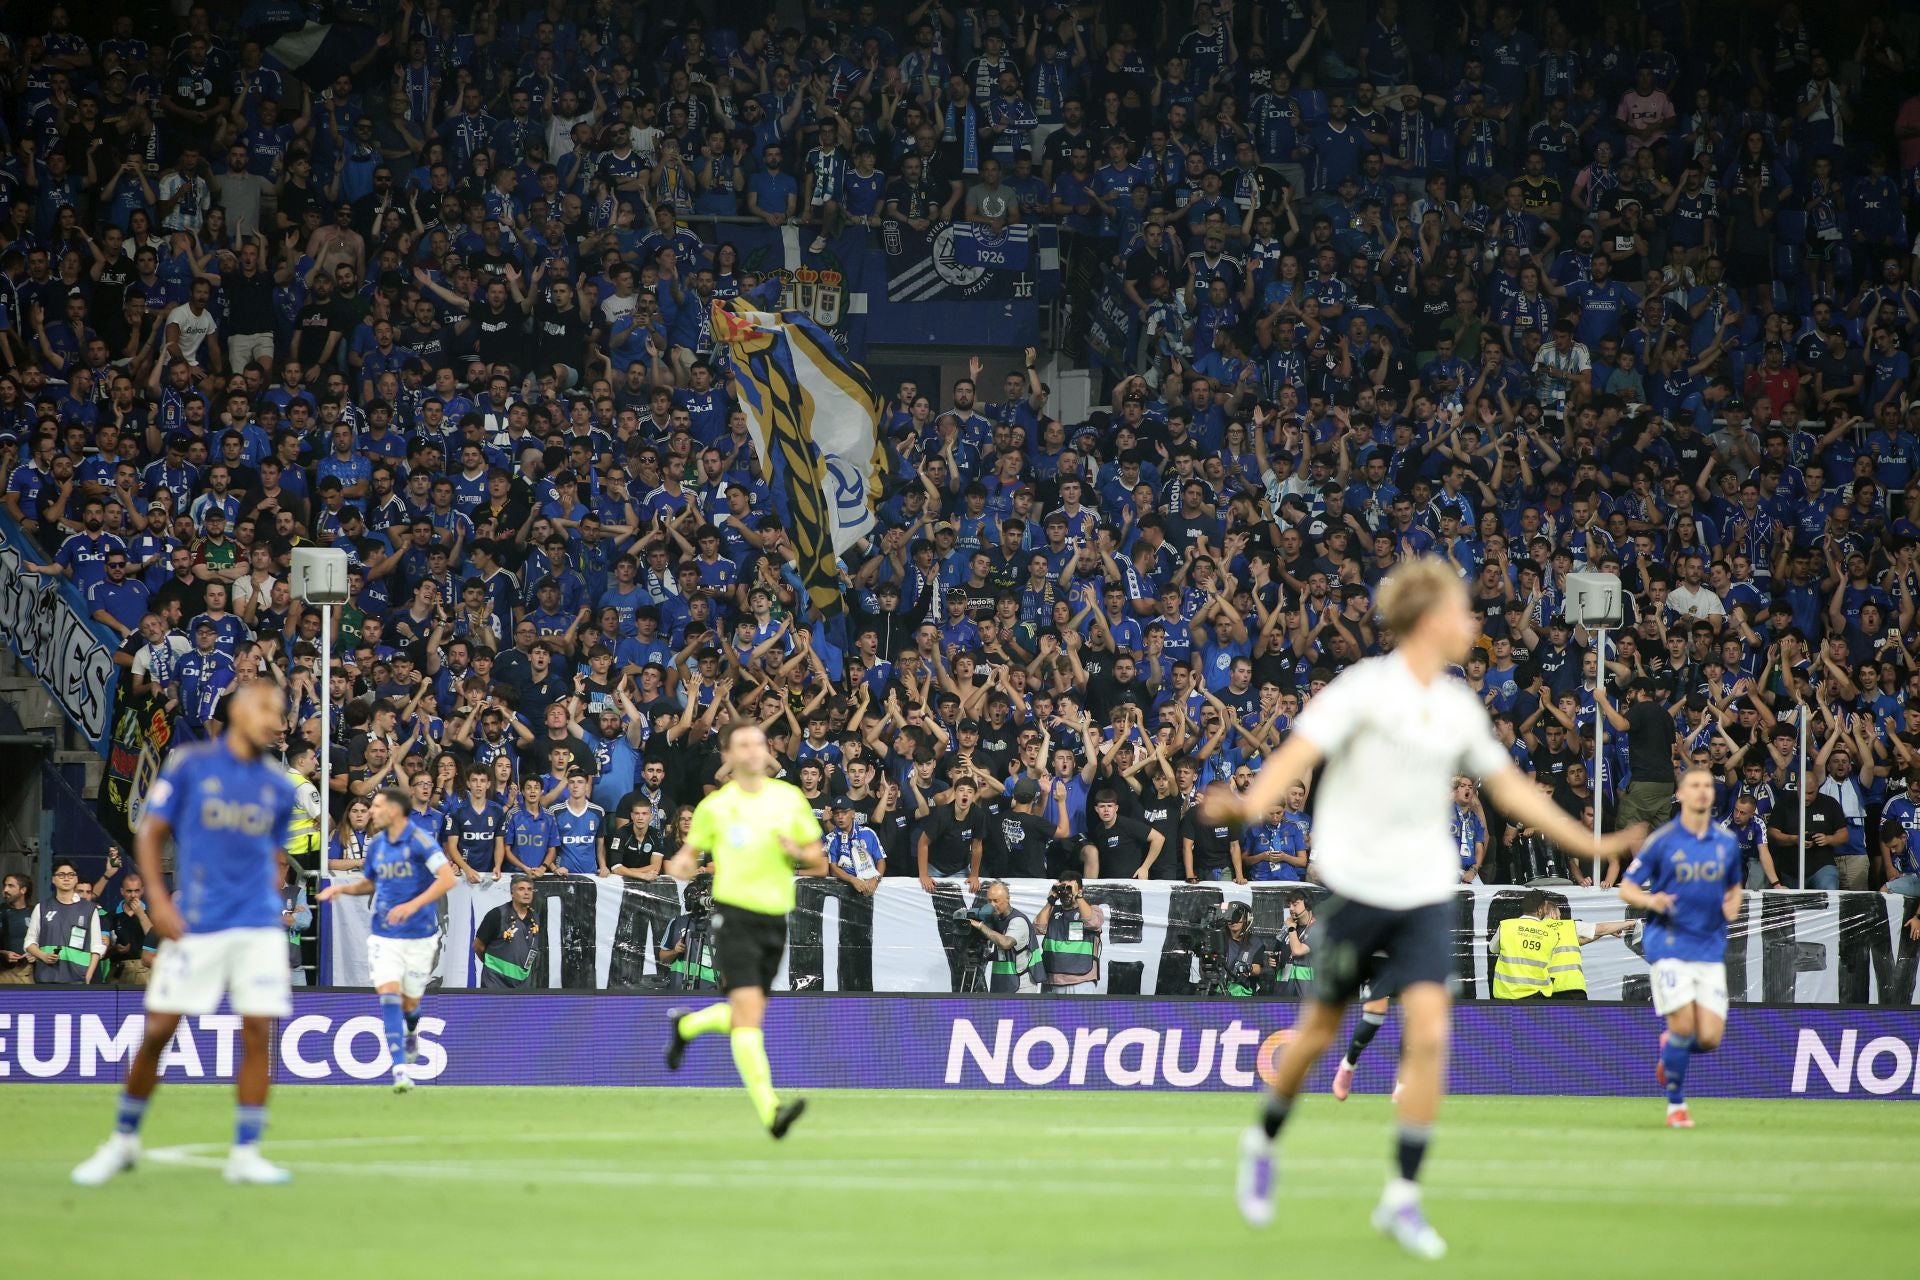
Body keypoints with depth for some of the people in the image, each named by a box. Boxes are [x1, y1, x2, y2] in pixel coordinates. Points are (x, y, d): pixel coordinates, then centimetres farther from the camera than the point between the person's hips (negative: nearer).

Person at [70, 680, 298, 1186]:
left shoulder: (278, 785, 9)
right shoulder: (190, 764, -1)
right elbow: (150, 833, 0)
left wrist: (269, 905, 9)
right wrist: (157, 896, -11)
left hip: (258, 926, 3)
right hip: (194, 925, -3)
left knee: (257, 1033, -5)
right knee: (158, 1031, -2)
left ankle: (245, 1154, 3)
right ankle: (123, 1141, 16)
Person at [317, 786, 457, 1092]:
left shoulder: (420, 841, -13)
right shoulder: (376, 845, 6)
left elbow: (447, 878, -22)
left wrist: (413, 905, -30)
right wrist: (343, 888, 3)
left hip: (419, 936, -3)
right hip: (384, 937, 3)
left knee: (409, 1004, 10)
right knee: (388, 994, -16)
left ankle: (411, 1035, 46)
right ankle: (401, 1067, -19)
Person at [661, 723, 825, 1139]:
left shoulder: (790, 798, 7)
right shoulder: (714, 806, 2)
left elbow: (819, 862, 12)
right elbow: (691, 850, 14)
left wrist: (796, 852, -11)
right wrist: (680, 866, -10)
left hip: (775, 919, 4)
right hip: (734, 916, -4)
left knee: (746, 1017, 13)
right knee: (748, 1013, -18)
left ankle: (685, 1026, 44)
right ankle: (769, 1109, -24)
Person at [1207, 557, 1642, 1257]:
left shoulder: (1459, 708, 8)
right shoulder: (1365, 688, -10)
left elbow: (1508, 786, 22)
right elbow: (1298, 753, -21)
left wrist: (1588, 843, 24)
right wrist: (1250, 804, -41)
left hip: (1426, 894, 4)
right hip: (1355, 885, -4)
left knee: (1429, 1032, -11)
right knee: (1321, 1029, 7)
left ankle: (1403, 1195, -5)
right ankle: (1263, 1143, 35)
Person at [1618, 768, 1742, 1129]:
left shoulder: (1727, 841, 7)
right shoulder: (1662, 840, -3)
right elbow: (1626, 888, 1)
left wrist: (1733, 906, -1)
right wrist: (1651, 900, -21)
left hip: (1711, 949, 3)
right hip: (1670, 945, -3)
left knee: (1710, 1038, -5)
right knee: (1684, 1025, -14)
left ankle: (1670, 1050, 31)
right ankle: (1676, 1104, 6)